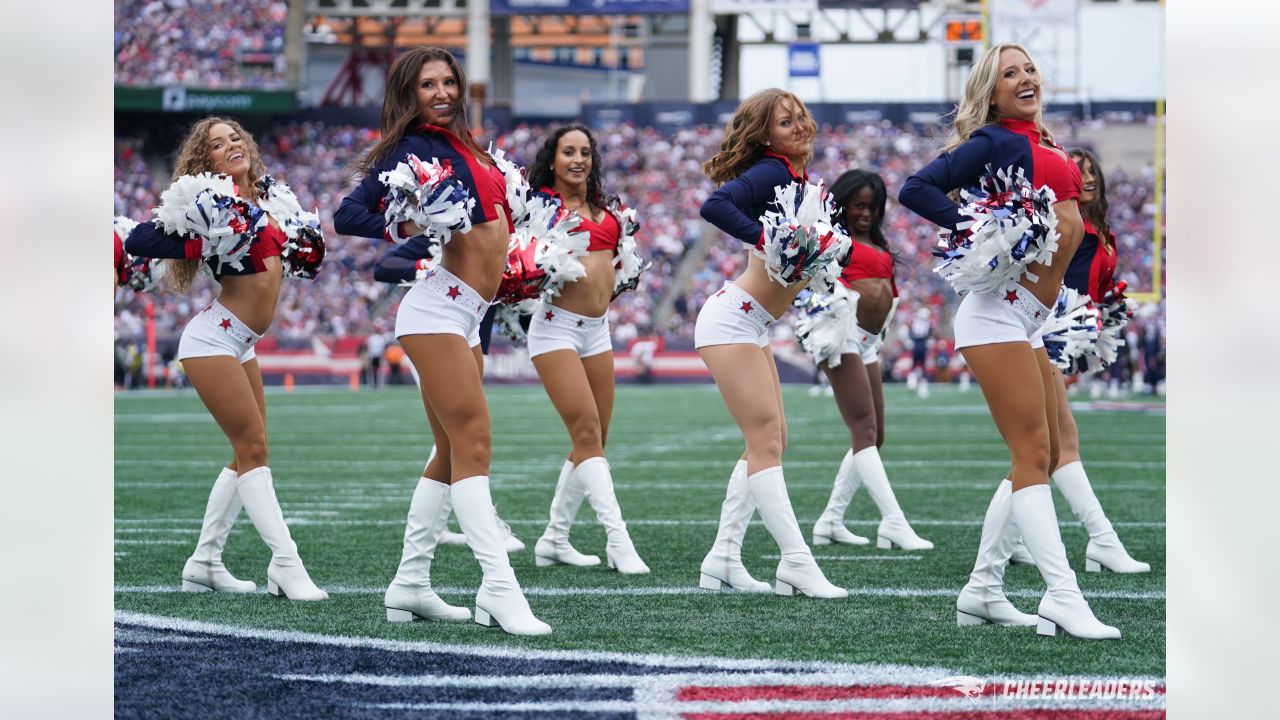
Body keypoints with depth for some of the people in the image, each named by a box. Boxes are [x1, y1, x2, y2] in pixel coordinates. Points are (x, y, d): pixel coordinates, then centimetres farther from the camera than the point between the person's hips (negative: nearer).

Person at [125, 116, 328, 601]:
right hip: (214, 337, -8)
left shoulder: (260, 201, 9)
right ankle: (285, 564, -12)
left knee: (248, 453, 9)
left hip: (241, 343, 8)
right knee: (252, 449, -11)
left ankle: (204, 563, 17)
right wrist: (198, 243, -22)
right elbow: (138, 240, -18)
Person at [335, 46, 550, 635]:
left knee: (452, 454, 11)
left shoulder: (461, 144, 17)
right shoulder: (413, 147, -7)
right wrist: (406, 233, -25)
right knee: (473, 443, -15)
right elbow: (348, 216, -11)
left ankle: (410, 586, 16)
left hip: (466, 314, 9)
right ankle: (499, 589, -20)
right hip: (438, 304, -9)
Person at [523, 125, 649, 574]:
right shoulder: (542, 202, -3)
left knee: (593, 441, 7)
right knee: (587, 432, -14)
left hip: (597, 330, 7)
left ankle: (554, 540, 17)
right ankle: (618, 539, -18)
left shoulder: (606, 208, 14)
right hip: (556, 326, -7)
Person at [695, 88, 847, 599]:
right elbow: (715, 206, -32)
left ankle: (723, 559, 15)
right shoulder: (772, 173, -17)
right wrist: (767, 240, -35)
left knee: (768, 442, 12)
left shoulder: (798, 179, 10)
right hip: (732, 321, -10)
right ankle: (798, 566, -12)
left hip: (752, 327, 10)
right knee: (766, 442, -10)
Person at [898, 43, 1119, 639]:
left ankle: (982, 590, 18)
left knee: (1041, 457, 12)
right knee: (1033, 454, -12)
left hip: (1028, 321, 9)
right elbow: (916, 189, -14)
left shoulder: (1044, 146, 17)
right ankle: (1064, 600, -15)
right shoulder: (996, 142, -6)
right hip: (998, 312, -9)